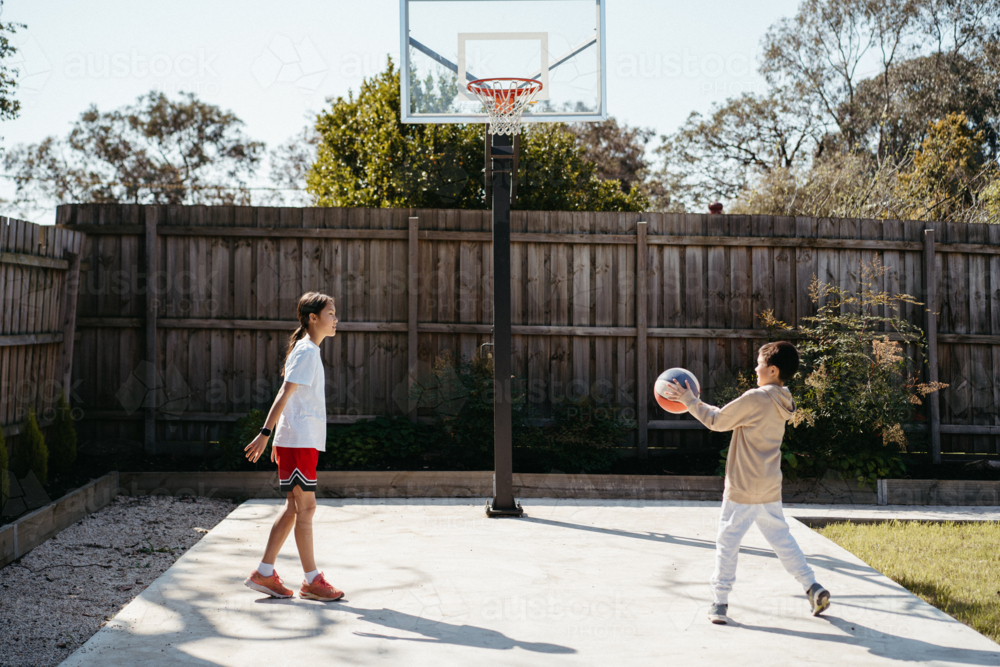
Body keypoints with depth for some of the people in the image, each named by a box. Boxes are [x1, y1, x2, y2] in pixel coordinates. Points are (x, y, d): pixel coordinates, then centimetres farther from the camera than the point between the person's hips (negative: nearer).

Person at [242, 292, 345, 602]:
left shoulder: (308, 351, 18)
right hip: (299, 440, -10)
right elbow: (285, 394, -18)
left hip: (303, 440, 10)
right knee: (305, 507, -4)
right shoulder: (306, 352, -12)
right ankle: (312, 580, 3)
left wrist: (279, 437, 22)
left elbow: (287, 394, 21)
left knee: (295, 507, 11)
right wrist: (266, 433, -23)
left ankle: (264, 573, 15)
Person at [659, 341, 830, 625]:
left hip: (743, 489, -7)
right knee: (781, 538, 17)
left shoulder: (755, 399, -18)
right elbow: (734, 417, 16)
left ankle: (720, 602, 4)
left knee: (727, 542, 1)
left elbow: (718, 421, -9)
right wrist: (695, 402, 18)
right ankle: (813, 588, 15)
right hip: (771, 489, 8)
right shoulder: (782, 403, 8)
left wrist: (689, 400, 2)